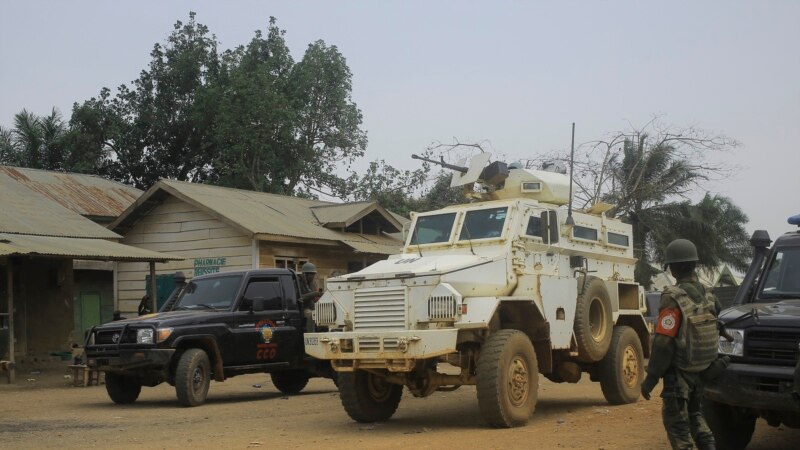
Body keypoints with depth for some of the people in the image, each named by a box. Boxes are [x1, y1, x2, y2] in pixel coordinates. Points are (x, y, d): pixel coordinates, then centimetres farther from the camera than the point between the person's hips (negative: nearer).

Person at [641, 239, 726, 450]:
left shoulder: (674, 298, -19)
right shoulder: (707, 295, 5)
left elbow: (664, 343, -22)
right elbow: (716, 329, 10)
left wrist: (651, 378, -16)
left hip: (680, 373, -8)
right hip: (702, 369, 8)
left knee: (676, 421, 1)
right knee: (694, 413, 23)